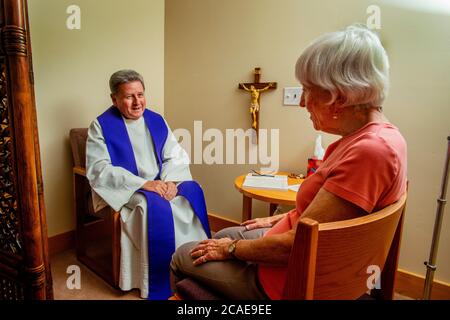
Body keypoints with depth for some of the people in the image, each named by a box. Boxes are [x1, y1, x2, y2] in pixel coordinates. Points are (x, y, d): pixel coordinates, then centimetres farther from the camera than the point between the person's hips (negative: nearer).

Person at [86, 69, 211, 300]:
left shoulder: (156, 121, 9)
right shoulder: (101, 126, -4)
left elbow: (175, 157, 5)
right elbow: (99, 169, -14)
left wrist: (170, 180, -18)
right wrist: (143, 184, -23)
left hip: (161, 184, 5)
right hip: (125, 190, -4)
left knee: (192, 190, -20)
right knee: (155, 205, -31)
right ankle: (160, 284, -15)